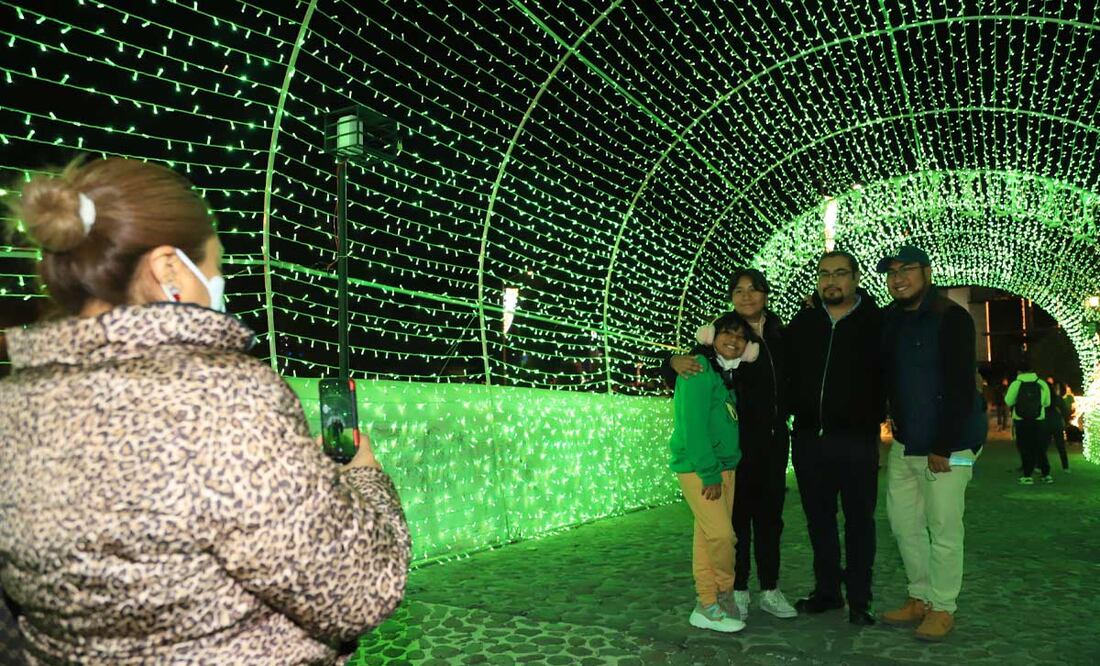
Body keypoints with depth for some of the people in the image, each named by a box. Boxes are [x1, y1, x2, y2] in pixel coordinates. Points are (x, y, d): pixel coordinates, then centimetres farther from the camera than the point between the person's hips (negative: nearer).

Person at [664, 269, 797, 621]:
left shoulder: (778, 333, 6)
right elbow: (694, 365, -9)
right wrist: (676, 362, -33)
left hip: (774, 439, 4)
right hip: (738, 440, -4)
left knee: (770, 516, 12)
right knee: (738, 515, 2)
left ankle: (769, 590, 24)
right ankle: (737, 591, 14)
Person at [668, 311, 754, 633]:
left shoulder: (727, 374, 14)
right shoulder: (699, 368, -11)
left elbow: (728, 425, 14)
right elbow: (693, 425, -17)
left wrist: (722, 472, 5)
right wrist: (710, 474, -16)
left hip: (725, 467, 8)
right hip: (698, 468, -8)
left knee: (708, 538, 9)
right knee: (722, 534, -10)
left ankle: (707, 607, 15)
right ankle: (724, 592, 12)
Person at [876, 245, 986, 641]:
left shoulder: (951, 318, -13)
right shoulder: (889, 319, 8)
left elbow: (960, 387, -17)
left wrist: (943, 448, -19)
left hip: (947, 444, -7)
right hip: (904, 443, 7)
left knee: (943, 529, 0)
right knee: (902, 521, 12)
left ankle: (943, 609, 15)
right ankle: (920, 599, 26)